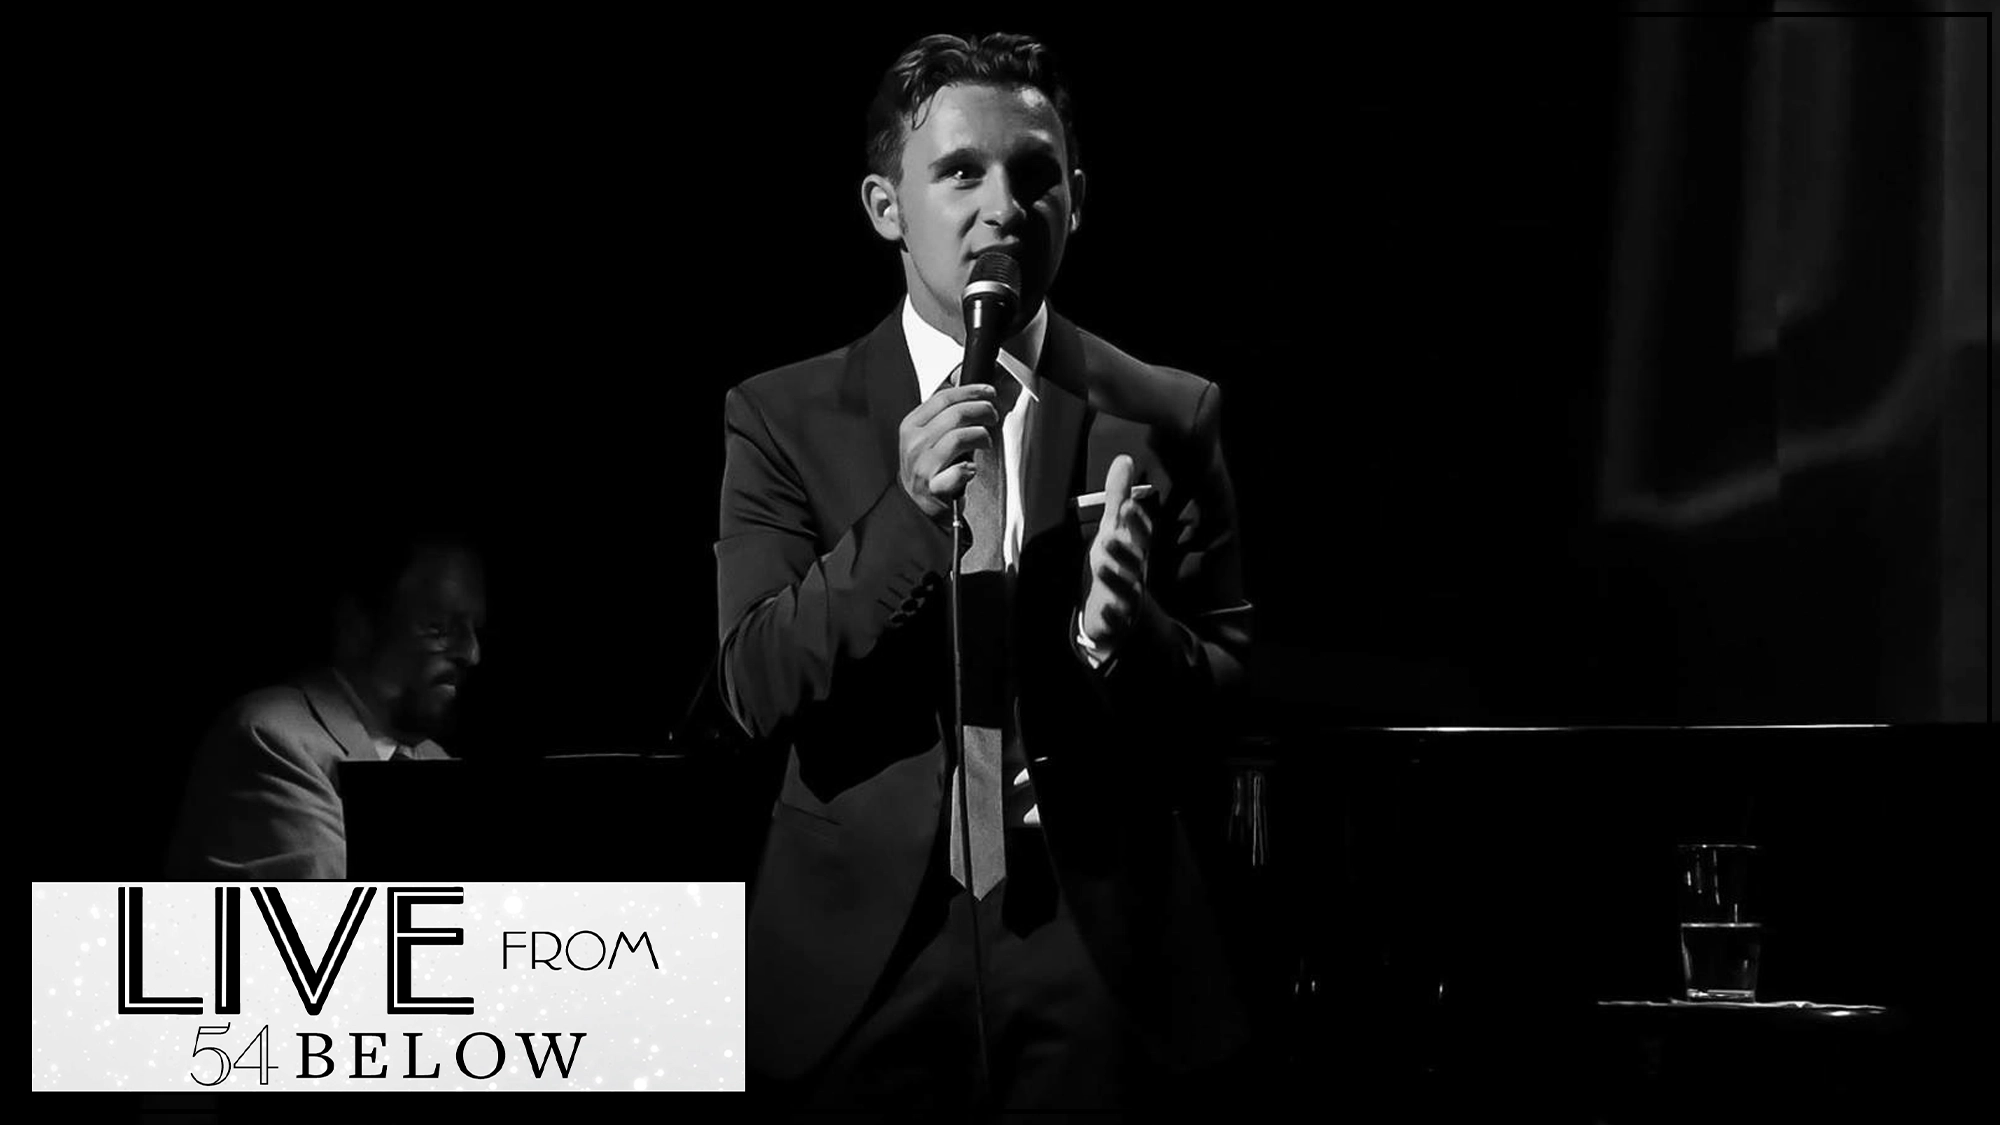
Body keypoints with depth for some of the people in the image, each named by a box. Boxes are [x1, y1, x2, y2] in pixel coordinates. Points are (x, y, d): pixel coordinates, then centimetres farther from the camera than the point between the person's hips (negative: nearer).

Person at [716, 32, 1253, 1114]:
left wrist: (1127, 631, -20)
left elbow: (1230, 702, 2)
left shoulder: (1168, 418, 2)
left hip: (1100, 957, 0)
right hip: (866, 956, 0)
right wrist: (903, 517, -21)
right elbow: (757, 689, -7)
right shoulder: (782, 417, 1)